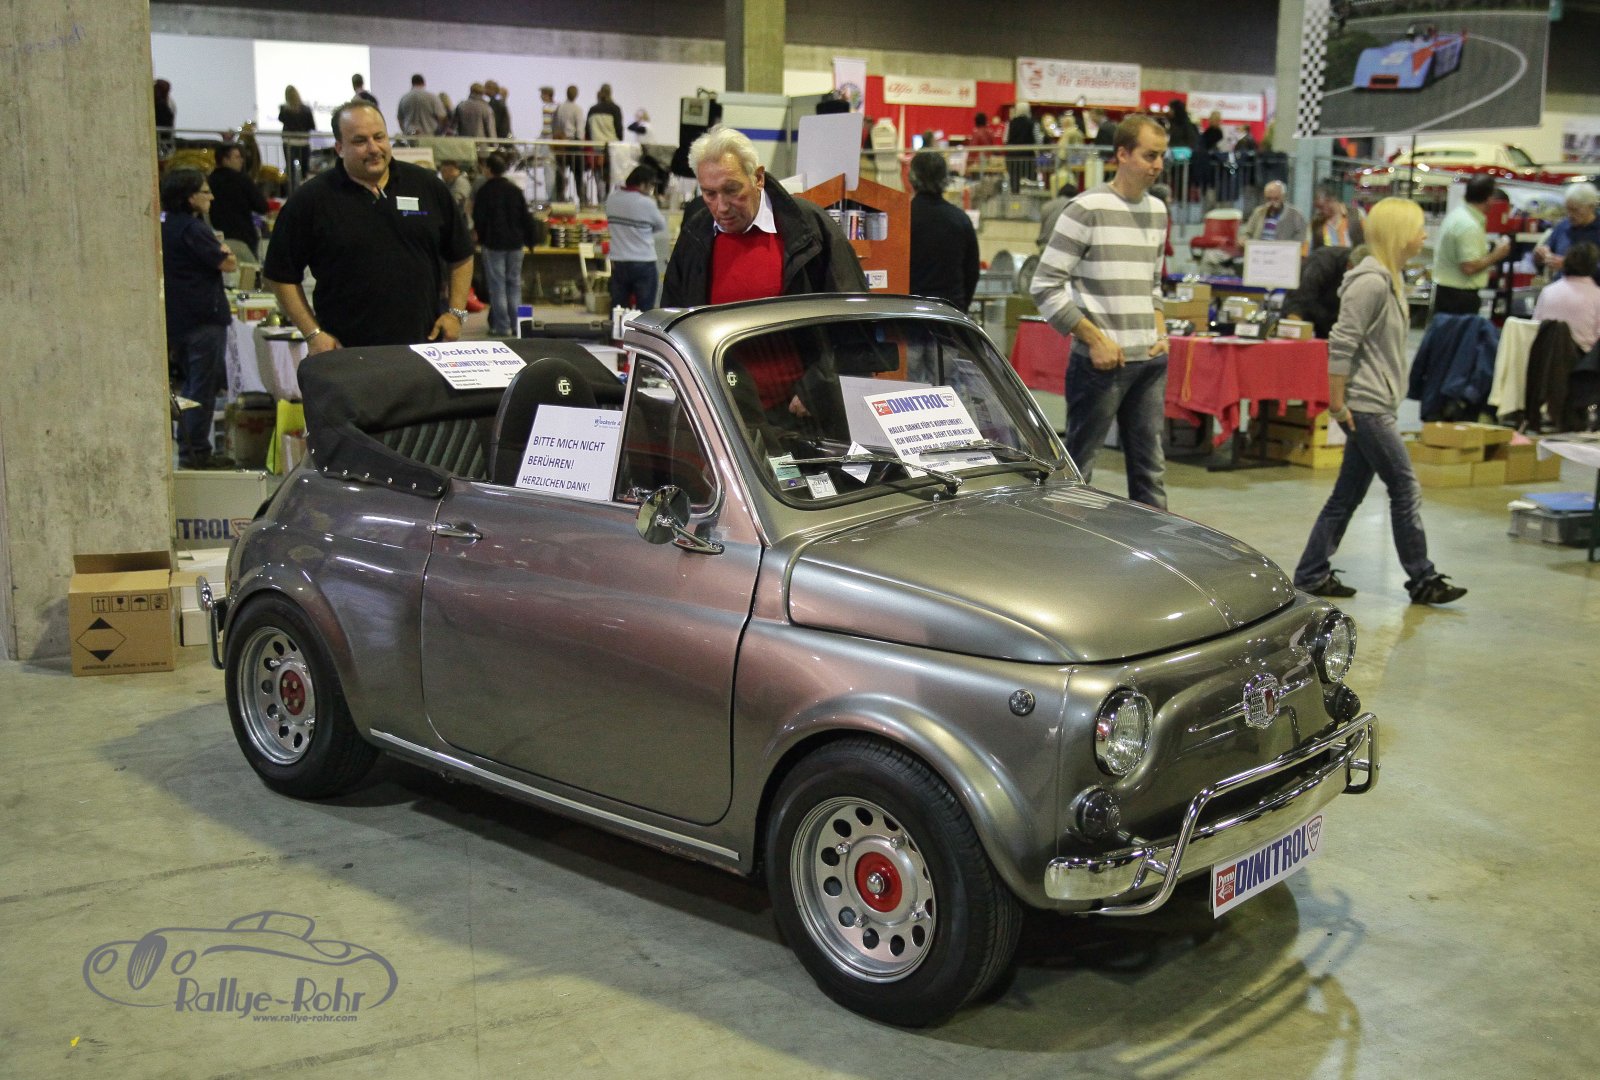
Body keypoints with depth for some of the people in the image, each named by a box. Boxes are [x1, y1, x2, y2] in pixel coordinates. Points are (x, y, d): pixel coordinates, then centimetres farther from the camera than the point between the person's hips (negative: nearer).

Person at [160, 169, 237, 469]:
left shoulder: (165, 226, 11)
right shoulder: (193, 229, -16)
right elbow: (228, 264, -17)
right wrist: (224, 251, 3)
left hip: (175, 318, 9)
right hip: (203, 319, -9)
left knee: (189, 386, 18)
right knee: (203, 388, -3)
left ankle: (187, 450, 22)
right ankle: (197, 453, 1)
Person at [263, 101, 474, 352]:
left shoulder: (427, 187, 8)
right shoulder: (310, 200, 0)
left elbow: (461, 255, 15)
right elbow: (282, 275, 3)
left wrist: (456, 313, 5)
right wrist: (313, 333, -5)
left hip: (424, 344, 2)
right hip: (346, 352, -2)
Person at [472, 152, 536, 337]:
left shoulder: (484, 192, -7)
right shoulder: (515, 190, 5)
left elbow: (478, 220, -5)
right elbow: (526, 218, 6)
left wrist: (480, 239, 9)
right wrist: (529, 240, 13)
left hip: (493, 244, -4)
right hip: (515, 243, 4)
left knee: (497, 284, -1)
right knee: (514, 283, 10)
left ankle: (502, 326, -3)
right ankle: (515, 324, 9)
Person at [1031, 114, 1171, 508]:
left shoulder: (1157, 211, 13)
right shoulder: (1087, 209, -9)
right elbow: (1045, 287, -11)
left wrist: (1160, 331, 7)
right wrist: (1095, 340, -14)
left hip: (1150, 360, 7)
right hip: (1100, 361, -7)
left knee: (1150, 468, 10)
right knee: (1077, 467, 2)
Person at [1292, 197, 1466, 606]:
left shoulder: (1390, 280, 15)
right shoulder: (1371, 282, -15)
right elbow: (1341, 345, -19)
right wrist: (1337, 404, -19)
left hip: (1377, 406, 10)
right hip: (1366, 406, -10)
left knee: (1348, 494, 11)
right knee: (1406, 489, -2)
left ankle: (1312, 575, 16)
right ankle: (1422, 580, 8)